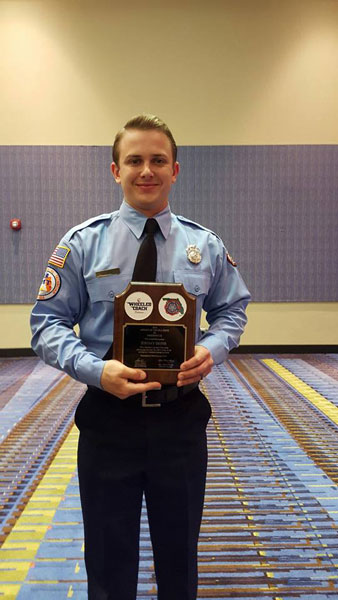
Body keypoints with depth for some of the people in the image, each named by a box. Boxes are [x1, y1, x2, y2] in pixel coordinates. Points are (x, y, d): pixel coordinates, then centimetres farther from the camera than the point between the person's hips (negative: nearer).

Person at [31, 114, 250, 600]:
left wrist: (212, 349, -14)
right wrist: (96, 369, -23)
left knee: (180, 557, 21)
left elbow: (233, 311, 8)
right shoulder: (83, 243, -5)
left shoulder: (206, 246, 2)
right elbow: (48, 325, -5)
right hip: (108, 416, -1)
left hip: (182, 418, 2)